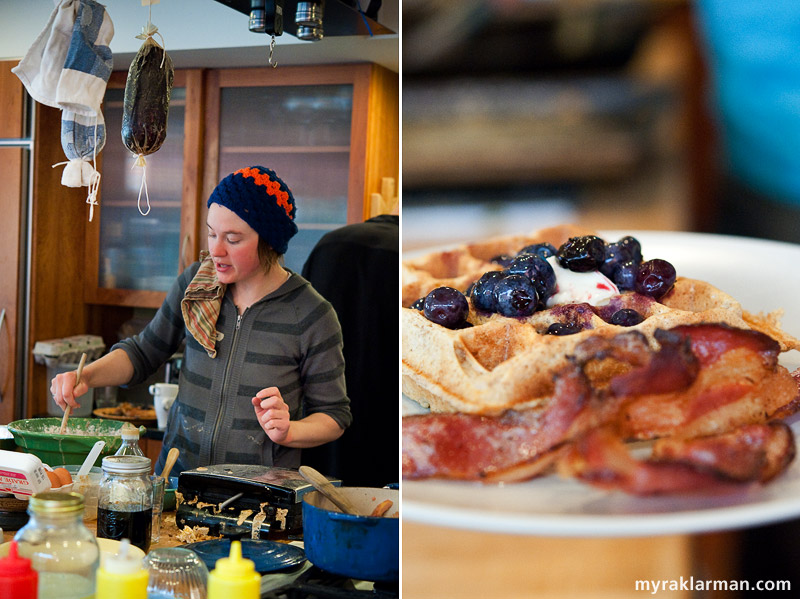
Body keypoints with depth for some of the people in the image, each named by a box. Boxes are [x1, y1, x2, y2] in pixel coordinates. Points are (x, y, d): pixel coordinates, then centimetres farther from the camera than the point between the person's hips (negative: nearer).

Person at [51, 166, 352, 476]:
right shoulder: (194, 284, 7)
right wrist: (86, 376, 4)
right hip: (178, 475, 4)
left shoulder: (312, 315, -4)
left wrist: (288, 432, -13)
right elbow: (143, 352, 20)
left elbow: (335, 415, 5)